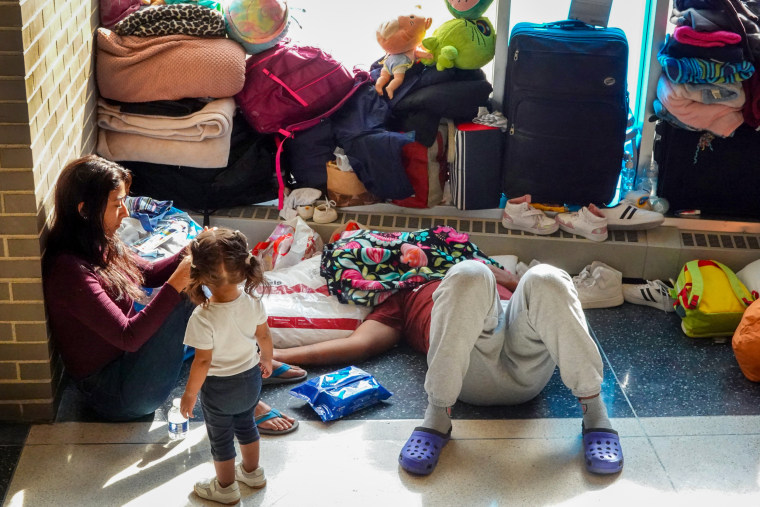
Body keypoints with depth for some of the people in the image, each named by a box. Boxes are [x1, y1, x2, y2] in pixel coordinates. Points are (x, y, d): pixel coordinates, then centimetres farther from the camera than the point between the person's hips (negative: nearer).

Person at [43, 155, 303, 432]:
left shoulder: (101, 246, 0)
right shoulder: (70, 270, -28)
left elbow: (149, 272, 14)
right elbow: (127, 337, -29)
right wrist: (177, 282, -30)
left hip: (127, 357, 10)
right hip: (115, 394, -9)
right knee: (188, 295, -20)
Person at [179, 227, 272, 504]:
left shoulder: (204, 318, -34)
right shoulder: (252, 301, -19)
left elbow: (202, 362, -26)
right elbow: (264, 337, -3)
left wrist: (189, 394, -12)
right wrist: (267, 360, 17)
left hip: (219, 388, -5)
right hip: (250, 378, 5)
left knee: (220, 438, 19)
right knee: (246, 424, 30)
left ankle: (226, 487, 39)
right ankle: (253, 472, 50)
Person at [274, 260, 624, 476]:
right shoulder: (399, 300, 34)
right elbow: (361, 343, 16)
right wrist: (277, 355, 6)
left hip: (527, 358, 2)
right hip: (472, 367, -2)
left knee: (545, 278, -28)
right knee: (468, 275, -29)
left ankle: (595, 413, -20)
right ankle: (437, 417, -26)